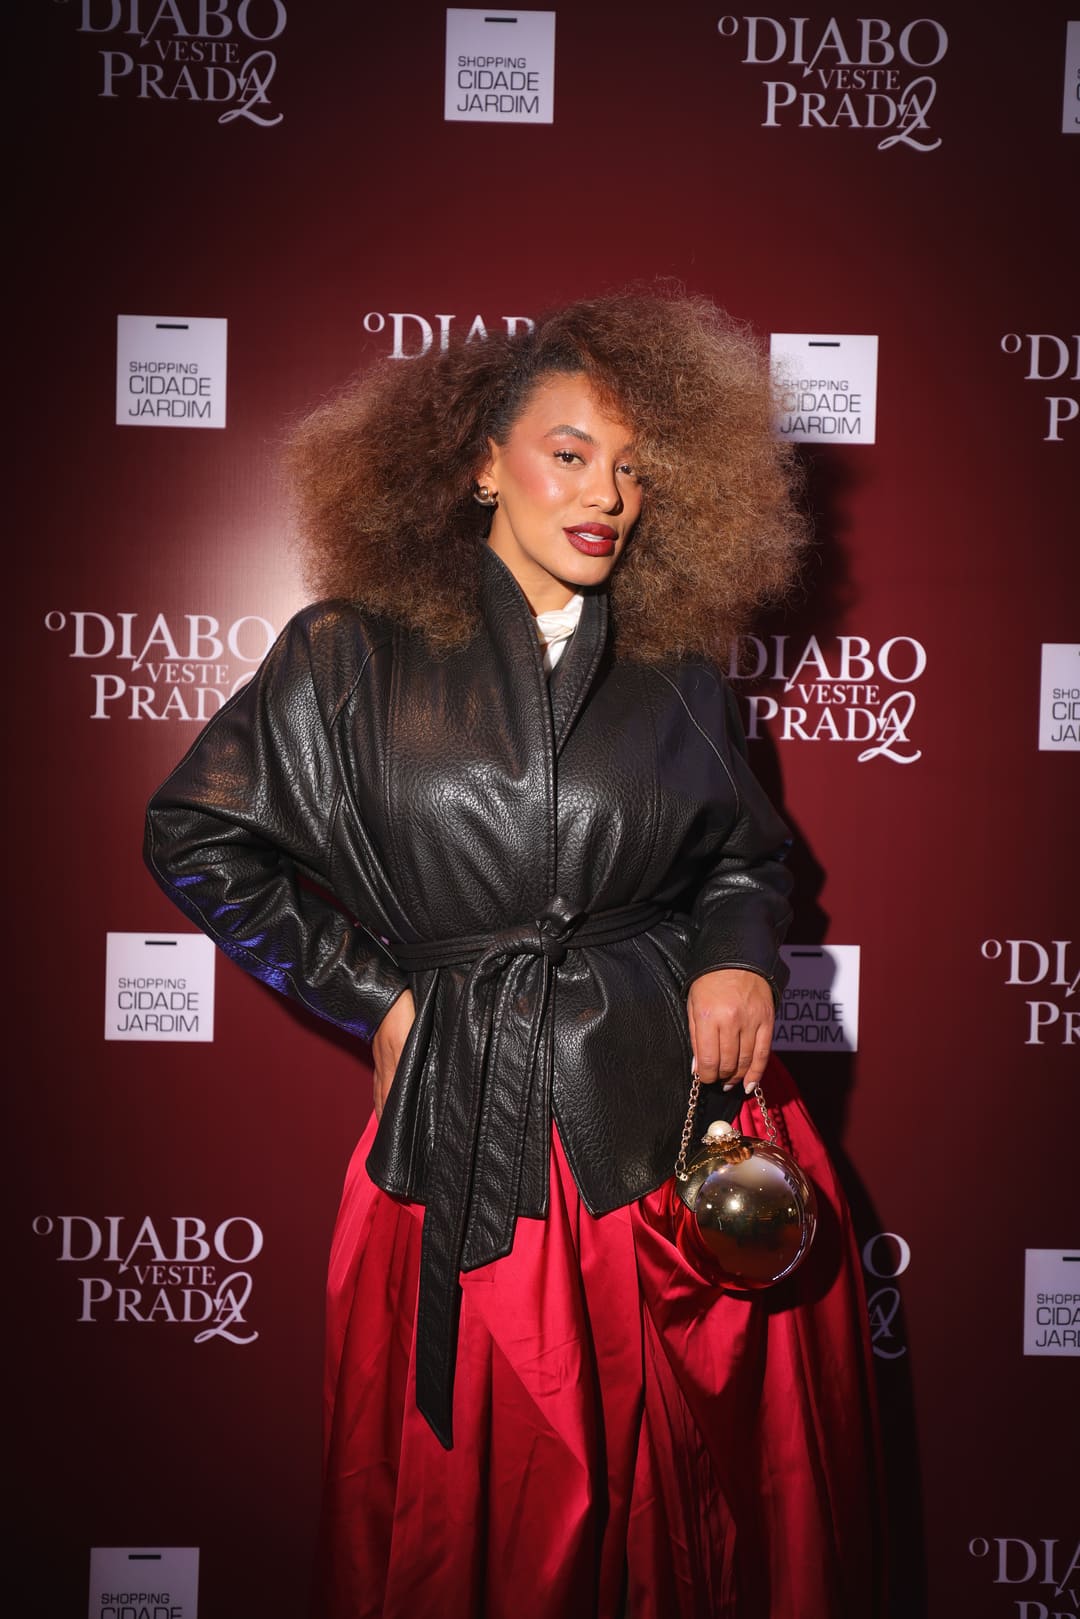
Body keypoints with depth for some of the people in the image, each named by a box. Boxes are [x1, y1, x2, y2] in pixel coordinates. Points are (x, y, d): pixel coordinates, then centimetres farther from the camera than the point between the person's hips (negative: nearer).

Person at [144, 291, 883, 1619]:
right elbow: (195, 835, 4)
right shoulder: (356, 654, 0)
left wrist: (737, 958, -3)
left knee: (714, 1486, 10)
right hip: (470, 1127, -2)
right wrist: (373, 996, 1)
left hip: (685, 1104, 3)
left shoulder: (676, 677, 8)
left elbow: (747, 855, 19)